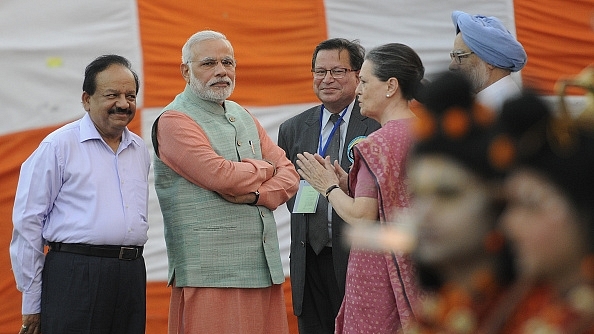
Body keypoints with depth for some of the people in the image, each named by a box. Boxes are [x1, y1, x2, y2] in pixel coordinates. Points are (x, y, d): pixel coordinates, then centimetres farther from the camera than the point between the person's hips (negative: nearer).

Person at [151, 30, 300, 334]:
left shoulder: (243, 117, 19)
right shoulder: (175, 121, -5)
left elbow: (289, 176, 12)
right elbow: (222, 176, -18)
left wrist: (255, 195, -9)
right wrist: (265, 169, 2)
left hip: (265, 268, 7)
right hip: (210, 272, -7)